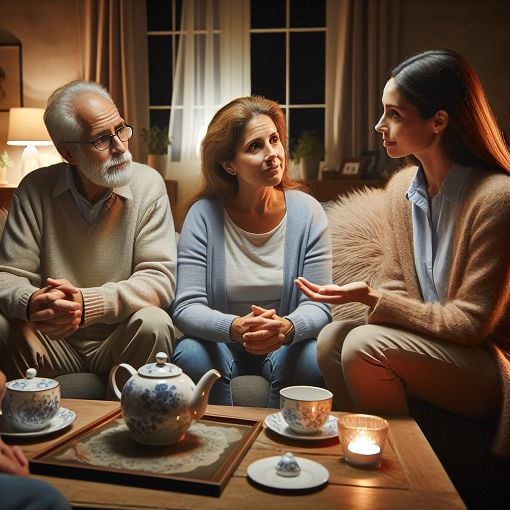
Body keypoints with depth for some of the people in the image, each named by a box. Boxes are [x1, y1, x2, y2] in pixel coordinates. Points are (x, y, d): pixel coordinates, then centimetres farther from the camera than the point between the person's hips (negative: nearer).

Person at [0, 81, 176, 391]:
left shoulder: (148, 184, -8)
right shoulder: (35, 189, -4)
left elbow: (160, 278, -14)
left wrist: (89, 303, -31)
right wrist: (30, 303, -30)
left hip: (121, 341, -1)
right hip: (53, 343, 2)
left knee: (154, 323, -31)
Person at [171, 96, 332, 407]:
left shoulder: (307, 212, -7)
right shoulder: (204, 214, -9)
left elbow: (318, 305, -11)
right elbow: (187, 307, -15)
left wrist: (287, 328, -34)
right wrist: (235, 327, -35)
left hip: (285, 345, 1)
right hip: (221, 342, 0)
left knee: (311, 359, -30)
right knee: (191, 355, -30)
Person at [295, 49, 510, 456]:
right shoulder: (402, 187, 2)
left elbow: (470, 323, -19)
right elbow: (396, 287, 7)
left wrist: (369, 297, -22)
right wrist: (370, 299, -16)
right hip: (429, 341, 6)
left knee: (364, 345, -26)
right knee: (332, 338, -16)